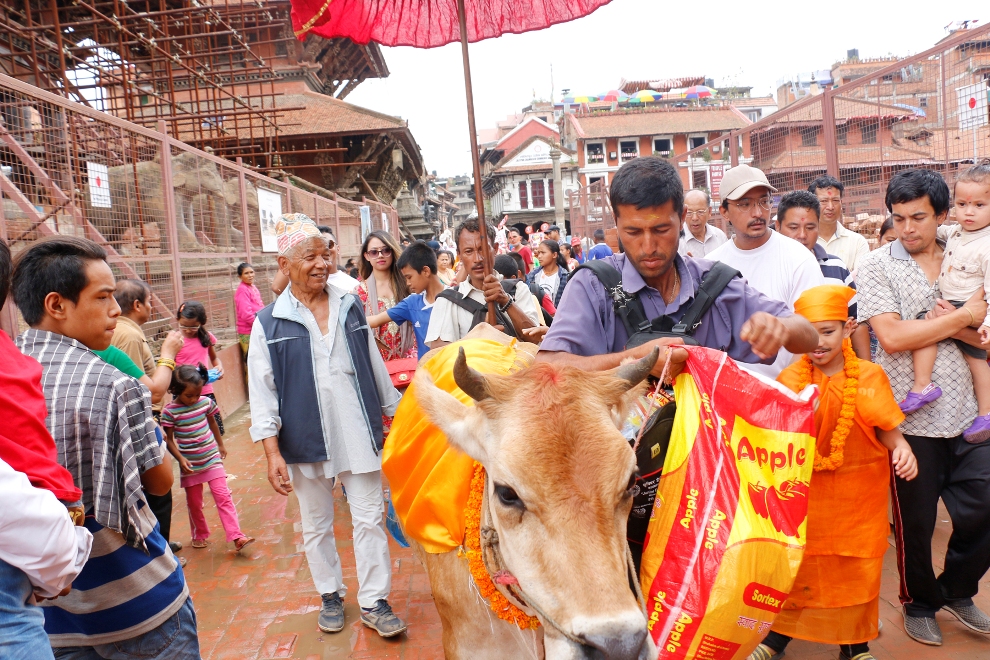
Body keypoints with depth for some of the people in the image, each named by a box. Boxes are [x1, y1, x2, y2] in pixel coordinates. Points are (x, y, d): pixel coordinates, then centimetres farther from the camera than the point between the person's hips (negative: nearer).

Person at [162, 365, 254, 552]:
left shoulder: (206, 402, -4)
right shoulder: (170, 412, -13)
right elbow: (169, 440, -7)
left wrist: (220, 445, 24)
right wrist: (180, 459, -19)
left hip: (212, 459, 1)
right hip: (190, 465, -1)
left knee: (223, 497, -6)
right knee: (194, 503, 13)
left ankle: (236, 536, -10)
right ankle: (199, 535, 34)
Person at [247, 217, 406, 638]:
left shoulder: (350, 308, 5)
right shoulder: (269, 324, -4)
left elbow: (375, 367, 12)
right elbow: (261, 392, -5)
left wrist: (395, 414, 14)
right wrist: (273, 453, -10)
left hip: (359, 435, 2)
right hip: (306, 441, -1)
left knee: (369, 519, 5)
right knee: (316, 526, 14)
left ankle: (373, 602, 19)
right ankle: (330, 596, 34)